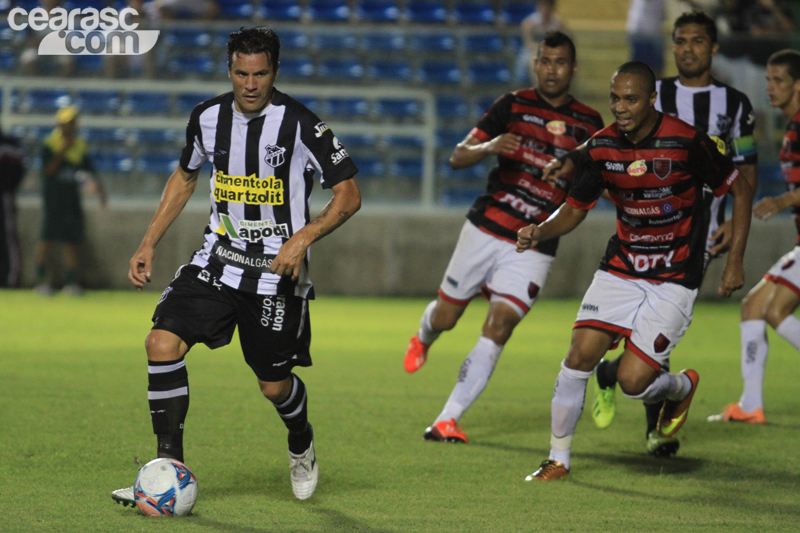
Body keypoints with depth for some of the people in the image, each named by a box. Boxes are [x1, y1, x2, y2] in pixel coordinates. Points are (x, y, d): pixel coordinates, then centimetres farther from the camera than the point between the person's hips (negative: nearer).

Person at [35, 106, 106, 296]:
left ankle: (71, 280, 5)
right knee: (48, 240, -7)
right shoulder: (49, 144, -1)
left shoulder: (80, 146, 11)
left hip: (73, 200, 4)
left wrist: (100, 190, -1)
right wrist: (63, 150, -14)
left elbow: (89, 172, 12)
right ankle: (42, 279, -3)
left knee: (73, 241, 2)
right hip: (53, 200, -4)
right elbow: (48, 169, -13)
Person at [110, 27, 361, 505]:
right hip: (219, 256, 4)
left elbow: (349, 195, -10)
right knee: (163, 343, -16)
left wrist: (303, 237, -25)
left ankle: (302, 445, 40)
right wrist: (149, 243, 13)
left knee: (275, 386, 4)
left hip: (278, 269, -4)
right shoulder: (208, 117, 0)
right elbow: (186, 175, 19)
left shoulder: (300, 124, -15)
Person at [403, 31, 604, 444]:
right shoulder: (513, 106, 1)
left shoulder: (589, 124, 4)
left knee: (498, 329, -13)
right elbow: (457, 158, -1)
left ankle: (447, 420, -8)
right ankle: (422, 340, 46)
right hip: (485, 228, 0)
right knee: (444, 318, 7)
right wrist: (490, 146, -21)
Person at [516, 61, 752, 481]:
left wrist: (735, 262, -5)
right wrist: (539, 233, -13)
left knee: (632, 380, -12)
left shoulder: (688, 142, -17)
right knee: (580, 355, -12)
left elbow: (739, 190, -3)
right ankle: (558, 459, 5)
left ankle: (682, 387, 25)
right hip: (620, 269, 4)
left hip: (674, 279, -4)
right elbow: (574, 209, 8)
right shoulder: (600, 148, -4)